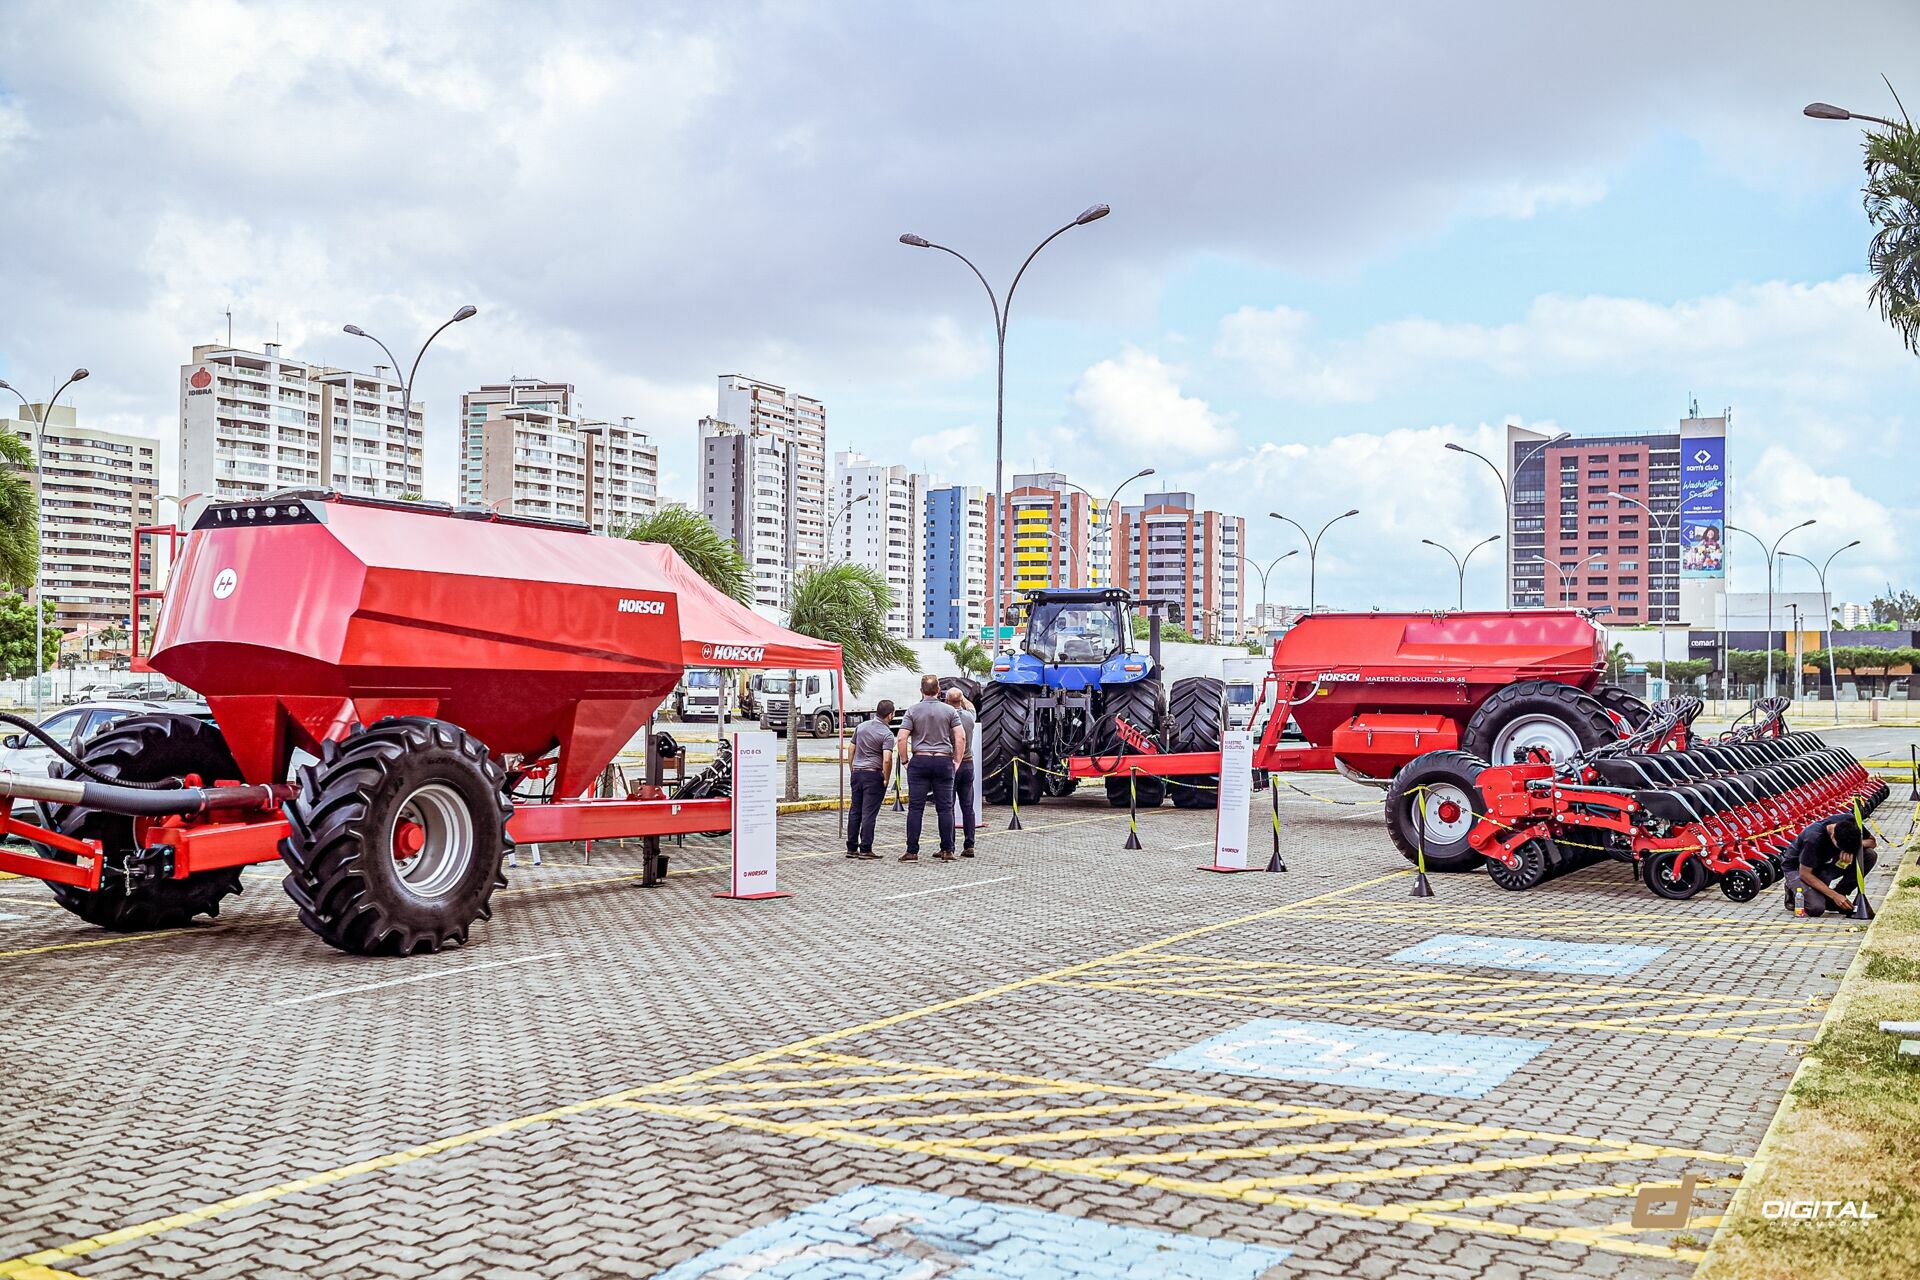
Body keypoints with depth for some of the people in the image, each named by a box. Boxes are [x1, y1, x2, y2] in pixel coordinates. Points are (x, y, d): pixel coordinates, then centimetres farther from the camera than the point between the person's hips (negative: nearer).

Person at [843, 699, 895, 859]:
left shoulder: (861, 726, 8)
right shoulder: (887, 734, -12)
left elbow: (851, 748, 15)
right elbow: (887, 759, -23)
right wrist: (886, 779, -10)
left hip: (856, 773, 6)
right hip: (873, 775, -6)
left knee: (855, 812, 11)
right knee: (869, 813, -2)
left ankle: (851, 848, 15)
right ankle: (865, 849, -1)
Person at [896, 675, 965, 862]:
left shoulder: (913, 710, 0)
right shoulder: (949, 711, 3)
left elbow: (902, 738, -7)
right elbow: (961, 737, -3)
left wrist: (905, 761, 3)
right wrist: (957, 761, 5)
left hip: (919, 761, -1)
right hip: (944, 761, 1)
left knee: (915, 808, 0)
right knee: (945, 808, 5)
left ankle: (912, 851, -2)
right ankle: (947, 851, 6)